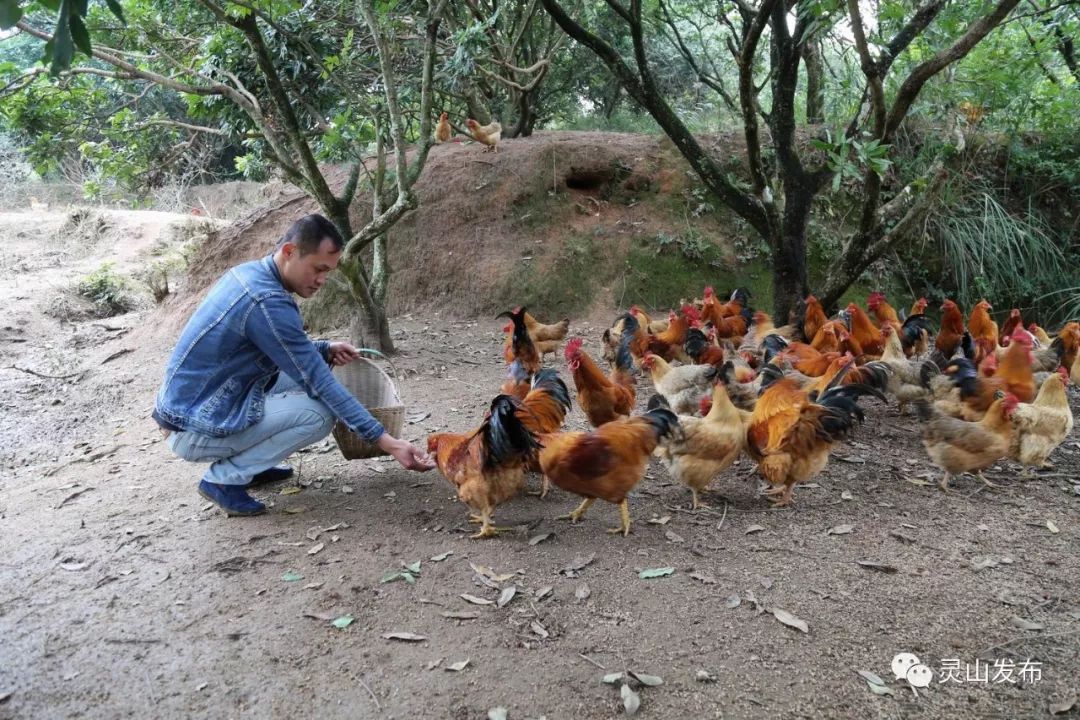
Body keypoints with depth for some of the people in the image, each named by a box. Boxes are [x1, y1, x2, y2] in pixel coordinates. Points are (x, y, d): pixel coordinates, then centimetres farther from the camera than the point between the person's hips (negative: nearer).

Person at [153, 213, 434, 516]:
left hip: (185, 403, 9)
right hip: (196, 431, -9)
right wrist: (387, 442, -22)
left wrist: (325, 349, 2)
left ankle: (245, 463, 15)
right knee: (320, 412, -17)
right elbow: (321, 384, -24)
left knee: (300, 373, 11)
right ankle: (223, 479, -5)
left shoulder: (248, 272, 3)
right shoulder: (267, 302, -25)